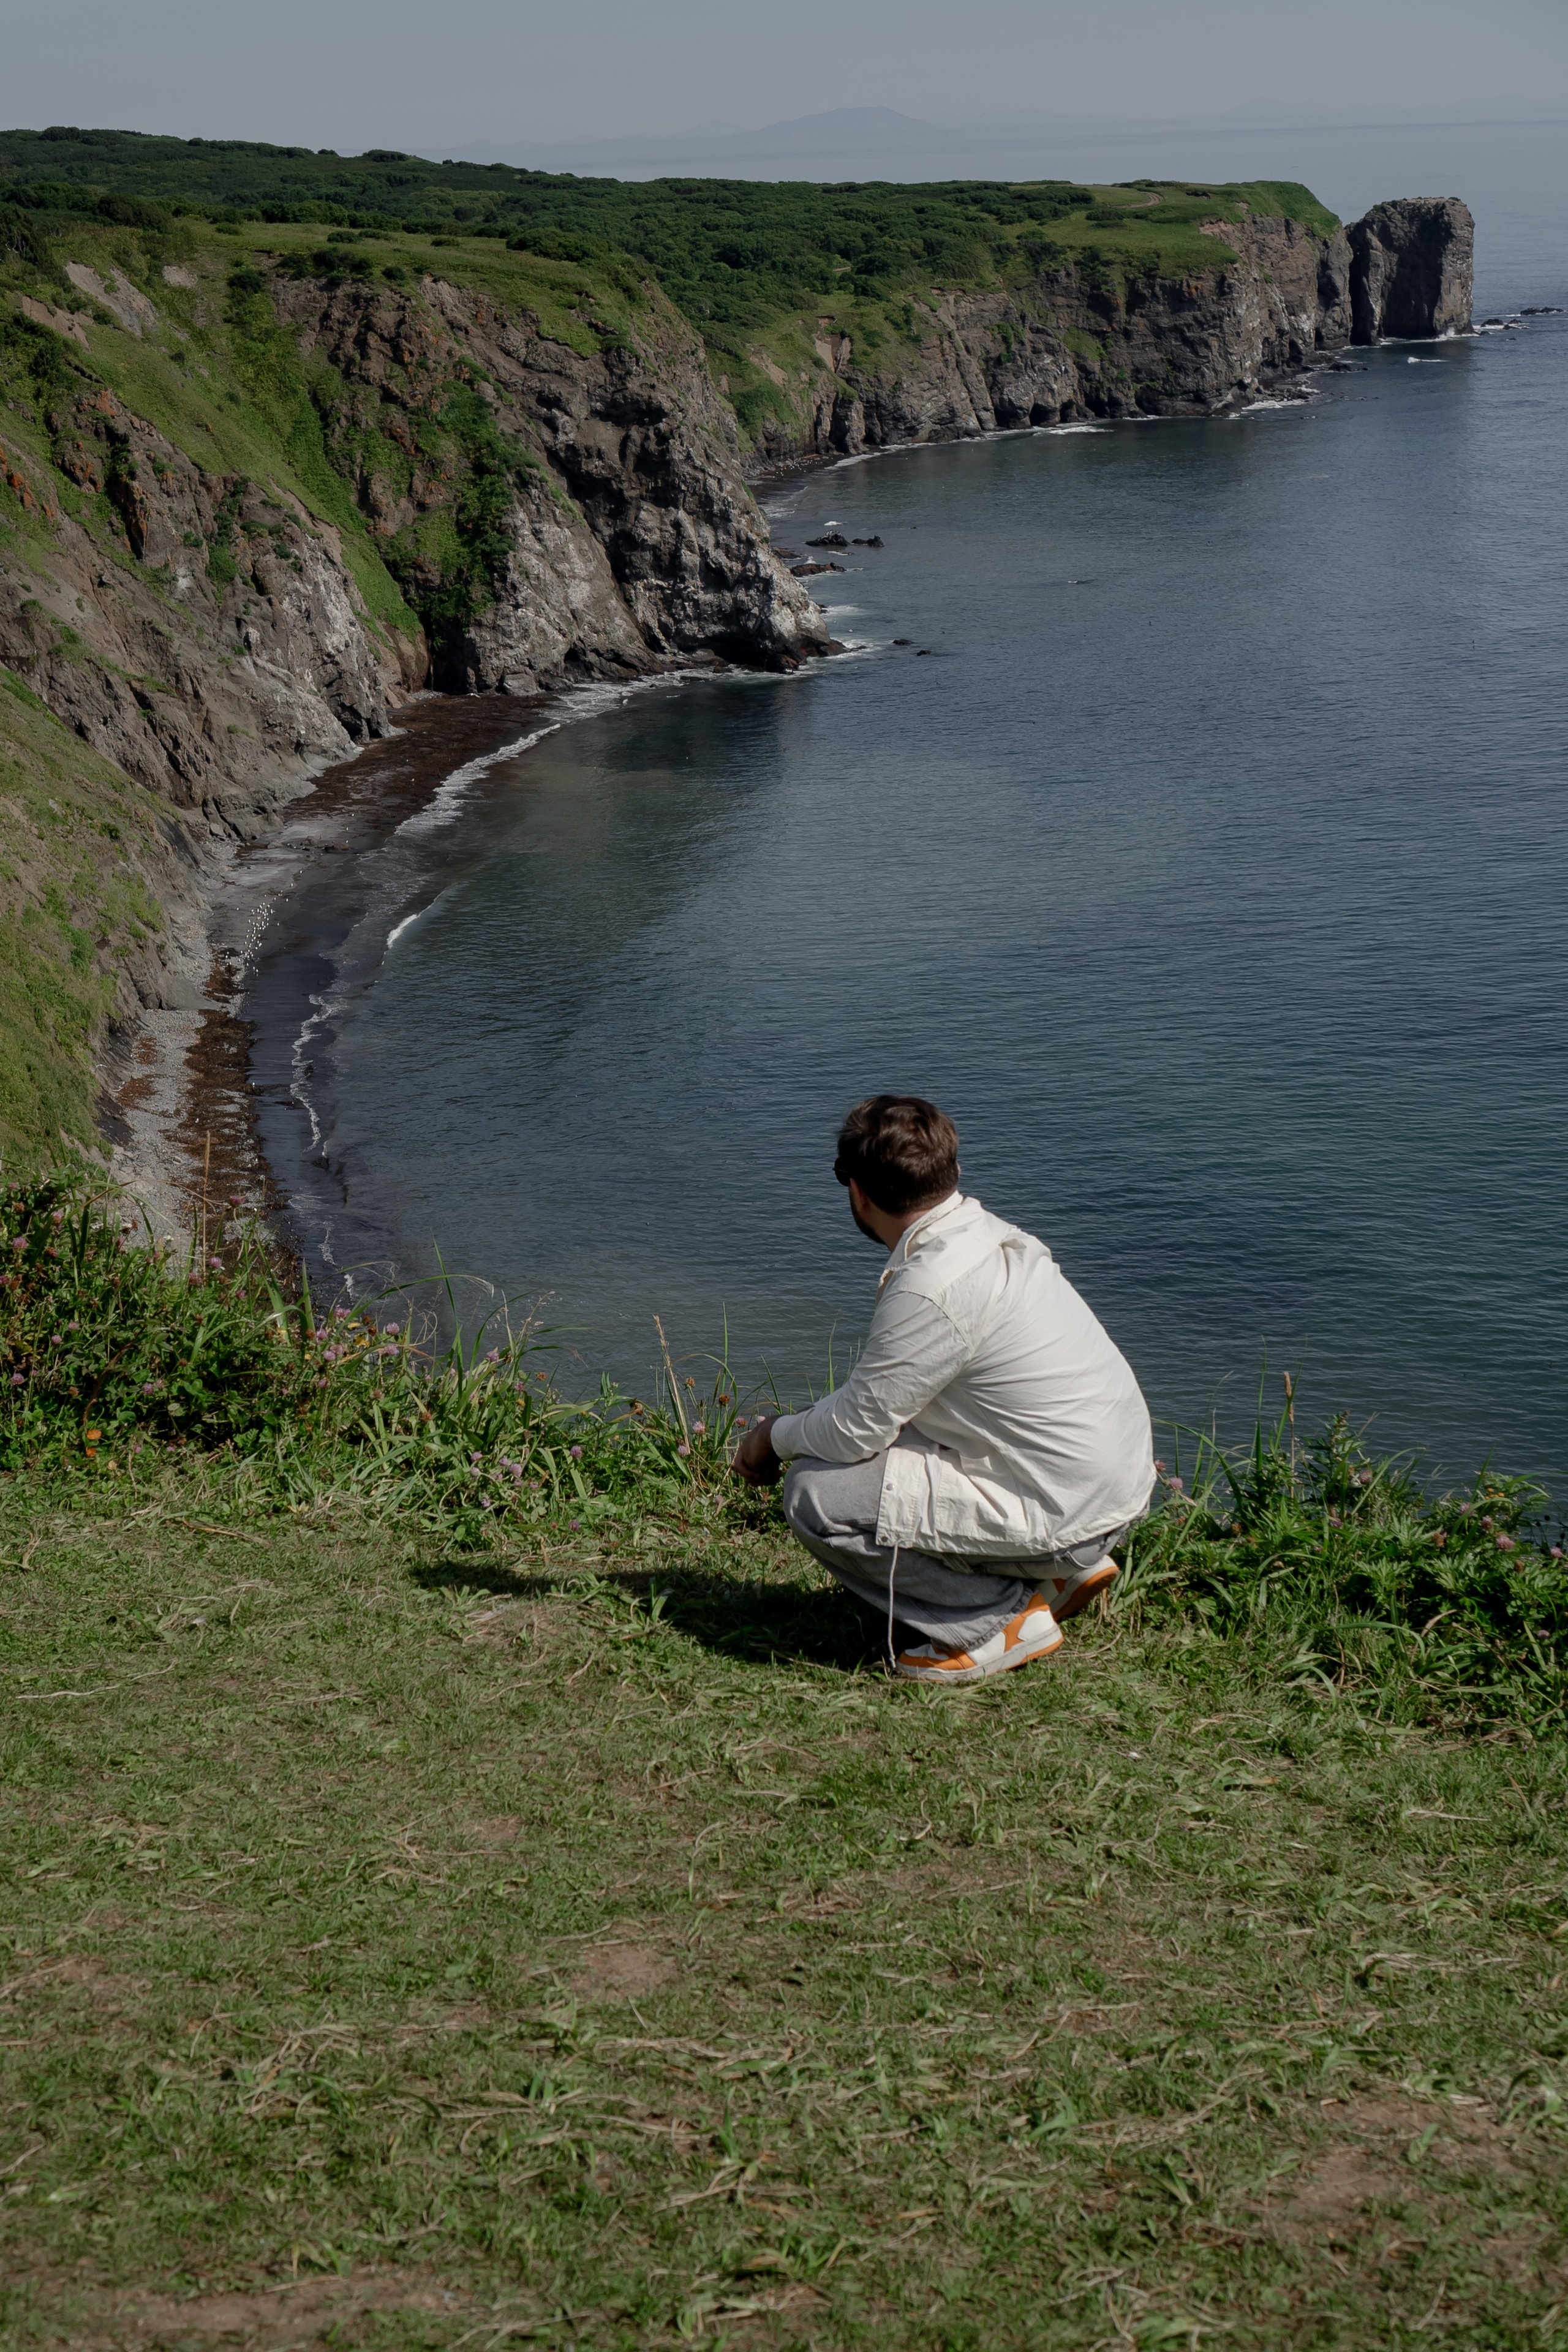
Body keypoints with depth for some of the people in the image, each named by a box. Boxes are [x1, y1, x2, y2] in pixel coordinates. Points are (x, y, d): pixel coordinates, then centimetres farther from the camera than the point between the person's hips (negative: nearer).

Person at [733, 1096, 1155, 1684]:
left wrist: (777, 1434, 5)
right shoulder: (988, 1233, 6)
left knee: (816, 1494, -13)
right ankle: (1059, 1570, 17)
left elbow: (855, 1431, -15)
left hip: (1067, 1515, -9)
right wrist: (801, 1429, 17)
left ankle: (1003, 1618, -2)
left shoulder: (933, 1291, -23)